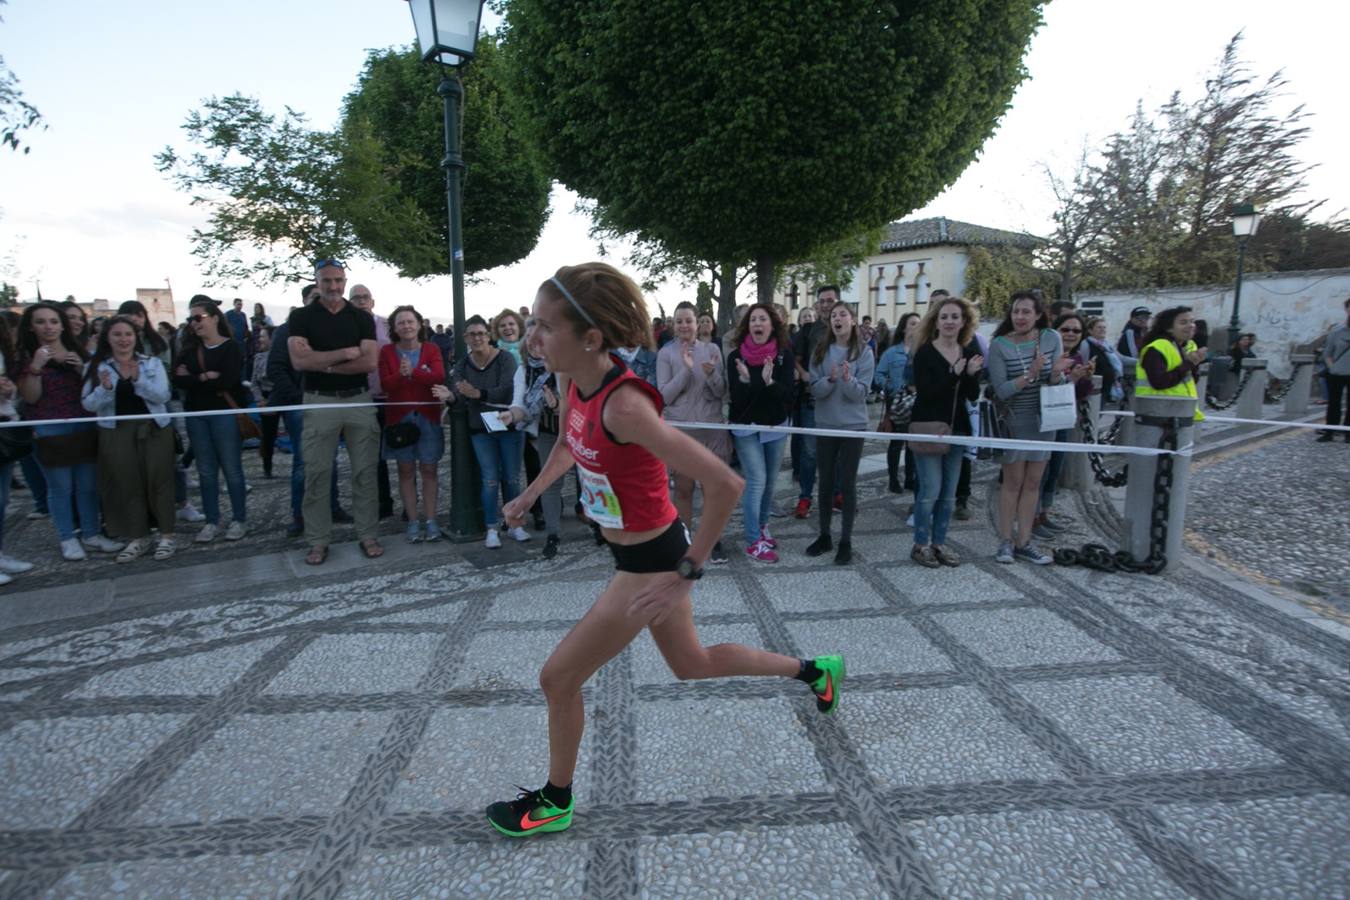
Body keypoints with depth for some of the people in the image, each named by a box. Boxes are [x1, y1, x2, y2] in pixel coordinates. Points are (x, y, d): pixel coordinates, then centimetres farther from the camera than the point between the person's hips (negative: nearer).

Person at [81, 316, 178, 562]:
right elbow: (89, 405, -3)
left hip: (154, 428, -1)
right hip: (116, 431, 1)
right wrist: (105, 388, -22)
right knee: (127, 483, 5)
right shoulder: (96, 366, 3)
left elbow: (163, 395, -9)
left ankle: (166, 535, 9)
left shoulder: (152, 363, 2)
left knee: (158, 479, 1)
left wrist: (138, 380, -23)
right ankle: (138, 538, 15)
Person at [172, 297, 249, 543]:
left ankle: (239, 519, 11)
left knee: (231, 469, 1)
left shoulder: (231, 347, -6)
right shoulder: (190, 348, 10)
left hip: (225, 414, -5)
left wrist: (193, 379, -8)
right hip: (196, 415, 5)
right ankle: (211, 521, 17)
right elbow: (178, 380, -1)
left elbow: (227, 381, -19)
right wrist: (206, 378, -14)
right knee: (206, 471, 9)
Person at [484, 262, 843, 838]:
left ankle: (555, 802, 32)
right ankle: (815, 670, 43)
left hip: (650, 565, -9)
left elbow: (724, 485, -33)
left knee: (558, 678, 5)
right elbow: (570, 446, 19)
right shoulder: (579, 384, -6)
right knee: (693, 665, 26)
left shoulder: (624, 406, -32)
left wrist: (687, 573, -26)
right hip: (647, 552, 9)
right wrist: (530, 495, 14)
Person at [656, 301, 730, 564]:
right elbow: (664, 396, -9)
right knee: (683, 489, 8)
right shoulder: (666, 354, -2)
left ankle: (714, 541, 16)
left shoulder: (712, 349, 3)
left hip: (711, 427, 1)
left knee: (713, 487, 4)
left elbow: (722, 392, 1)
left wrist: (711, 374, -19)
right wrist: (686, 369, -19)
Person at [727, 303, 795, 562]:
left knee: (770, 481, 13)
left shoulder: (784, 355, -5)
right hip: (746, 426, -3)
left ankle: (762, 526, 34)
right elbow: (736, 396, -14)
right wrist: (746, 380, -34)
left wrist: (769, 382, -34)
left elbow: (788, 393, -14)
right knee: (756, 481, -7)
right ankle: (753, 541, 1)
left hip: (777, 425, 3)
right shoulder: (736, 356, -9)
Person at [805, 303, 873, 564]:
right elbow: (815, 390, -5)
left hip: (853, 426, -2)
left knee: (847, 483, 1)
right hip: (825, 425, 2)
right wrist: (831, 379, -25)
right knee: (826, 482, 10)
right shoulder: (820, 351, 0)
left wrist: (847, 379, -31)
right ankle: (824, 536, 23)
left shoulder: (864, 352, -5)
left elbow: (861, 393, -12)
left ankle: (846, 541, 12)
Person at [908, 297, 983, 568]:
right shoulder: (925, 352, -9)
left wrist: (971, 374, -14)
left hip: (957, 429, 5)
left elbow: (973, 396, 4)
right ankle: (921, 544, 8)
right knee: (931, 489, -5)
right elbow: (924, 393, -18)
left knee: (949, 492, 9)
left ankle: (939, 543, 20)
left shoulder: (969, 351, 7)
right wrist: (953, 374, -27)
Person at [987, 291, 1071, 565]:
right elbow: (1001, 391, -17)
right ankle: (1005, 541, 14)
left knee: (1033, 483, 9)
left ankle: (1024, 542, 18)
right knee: (1013, 482, 3)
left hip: (1043, 419, 3)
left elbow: (1056, 384, -2)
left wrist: (1056, 373, -24)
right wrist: (1030, 375, -30)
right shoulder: (999, 345, -12)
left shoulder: (1051, 339, -3)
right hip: (1014, 421, -3)